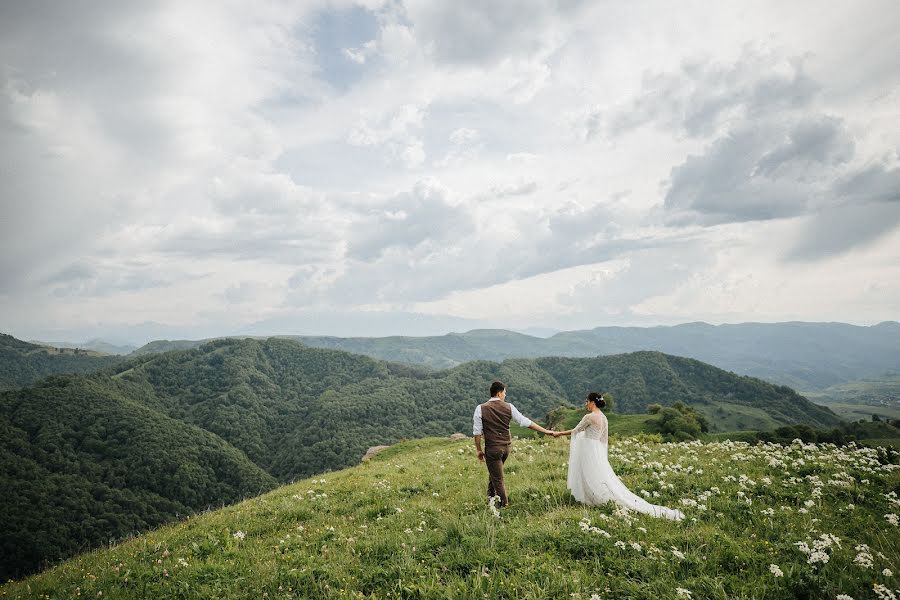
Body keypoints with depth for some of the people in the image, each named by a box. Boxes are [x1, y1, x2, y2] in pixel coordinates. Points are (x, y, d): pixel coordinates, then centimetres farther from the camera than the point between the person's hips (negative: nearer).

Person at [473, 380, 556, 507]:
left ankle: (504, 504, 13)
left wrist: (479, 450, 4)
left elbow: (477, 432, -6)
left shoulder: (481, 409, -7)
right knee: (495, 472, 25)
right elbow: (526, 422, 0)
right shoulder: (509, 407, -2)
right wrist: (545, 431, 7)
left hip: (492, 448, -4)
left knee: (497, 478, 7)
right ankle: (491, 497, 33)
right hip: (506, 447, 4)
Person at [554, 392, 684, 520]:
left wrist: (560, 433, 11)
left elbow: (576, 430, -3)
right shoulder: (603, 417, 11)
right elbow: (604, 438, 16)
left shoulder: (589, 417, -15)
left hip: (590, 453, -9)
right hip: (598, 451, 9)